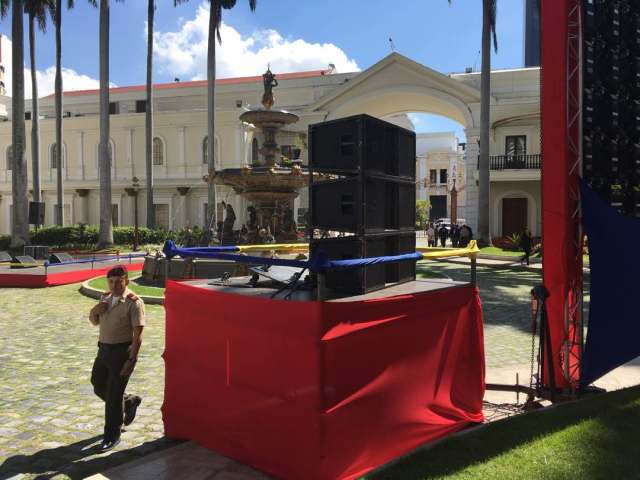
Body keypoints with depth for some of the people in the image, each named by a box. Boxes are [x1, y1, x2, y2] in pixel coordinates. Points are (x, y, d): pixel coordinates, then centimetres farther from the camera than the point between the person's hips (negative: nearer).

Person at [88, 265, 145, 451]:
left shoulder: (134, 303, -16)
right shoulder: (105, 298, 7)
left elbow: (138, 335, -18)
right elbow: (94, 321, 20)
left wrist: (131, 360, -23)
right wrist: (95, 310, -3)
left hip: (122, 352, -8)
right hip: (104, 349, 8)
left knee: (113, 395, -1)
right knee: (99, 388, 18)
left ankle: (112, 437, 16)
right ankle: (130, 402, 42)